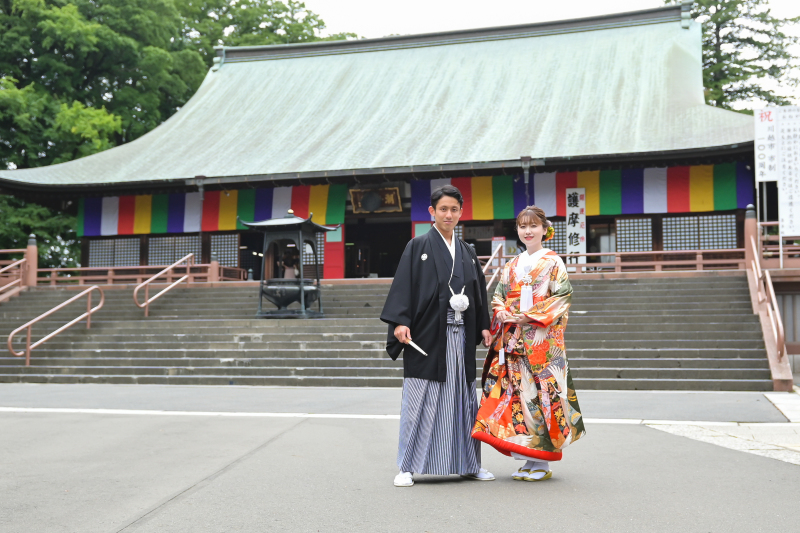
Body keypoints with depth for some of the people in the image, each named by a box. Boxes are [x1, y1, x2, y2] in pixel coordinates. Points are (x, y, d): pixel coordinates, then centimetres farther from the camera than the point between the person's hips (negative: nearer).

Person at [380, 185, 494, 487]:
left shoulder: (467, 253, 16)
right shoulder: (418, 247, 1)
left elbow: (479, 291, 19)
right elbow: (403, 285, -7)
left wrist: (483, 325, 9)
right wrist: (400, 321, -18)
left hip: (460, 336, 5)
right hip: (427, 335, -5)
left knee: (463, 398, 9)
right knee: (419, 400, -3)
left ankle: (468, 464, 20)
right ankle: (408, 467, 6)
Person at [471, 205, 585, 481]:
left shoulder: (553, 262, 0)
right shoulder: (512, 265, 17)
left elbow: (561, 298, -8)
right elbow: (498, 297, 17)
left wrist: (530, 316, -14)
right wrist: (503, 313, -5)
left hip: (543, 339, -5)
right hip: (513, 341, 5)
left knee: (542, 393, -7)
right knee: (516, 392, 3)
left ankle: (543, 462, 2)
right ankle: (529, 459, 13)